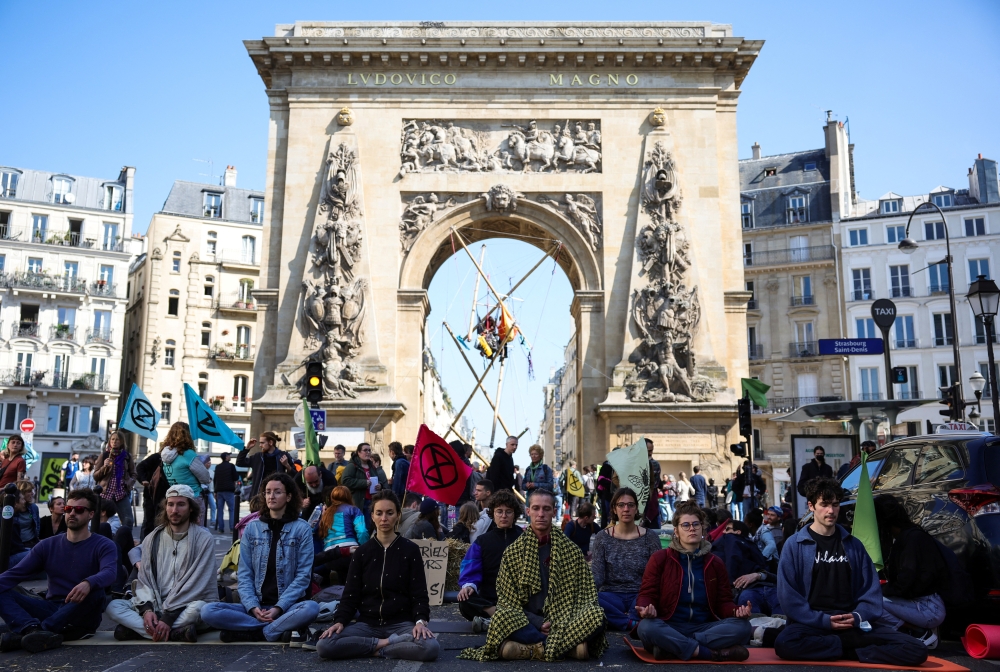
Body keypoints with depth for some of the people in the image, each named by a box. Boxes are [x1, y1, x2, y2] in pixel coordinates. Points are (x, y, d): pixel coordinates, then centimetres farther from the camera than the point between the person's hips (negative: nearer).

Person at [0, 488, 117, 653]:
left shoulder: (104, 546, -4)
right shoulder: (47, 545, 10)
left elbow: (109, 573, -24)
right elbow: (15, 574, 1)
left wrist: (88, 584, -46)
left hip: (82, 617, -4)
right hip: (51, 610, 4)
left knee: (94, 591, -35)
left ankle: (24, 634, -36)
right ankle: (34, 630, -41)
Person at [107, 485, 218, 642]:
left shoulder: (204, 539, -6)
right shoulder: (152, 539, 9)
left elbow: (196, 583, -13)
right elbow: (144, 580, 4)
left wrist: (168, 618, -21)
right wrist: (147, 609, -15)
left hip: (187, 608, -5)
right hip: (155, 605, 5)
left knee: (197, 608, -38)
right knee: (113, 606, -17)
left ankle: (136, 628, -23)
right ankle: (177, 633, -27)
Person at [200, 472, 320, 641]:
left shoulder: (302, 529, 1)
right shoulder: (252, 529, 9)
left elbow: (303, 575, -4)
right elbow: (244, 574, 5)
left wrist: (279, 607, -15)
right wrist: (253, 606, -11)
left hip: (289, 606, -3)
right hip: (255, 606, 3)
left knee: (311, 608, -35)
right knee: (208, 611, -22)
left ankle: (254, 631, -19)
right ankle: (281, 631, -20)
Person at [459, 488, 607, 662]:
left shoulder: (571, 550, 7)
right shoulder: (513, 551, 5)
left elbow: (585, 594, 6)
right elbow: (507, 599, 1)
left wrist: (559, 623, -11)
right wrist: (538, 623, -14)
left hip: (563, 621, 1)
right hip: (528, 623, 0)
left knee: (596, 615, -28)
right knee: (501, 618, -33)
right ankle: (570, 646, -27)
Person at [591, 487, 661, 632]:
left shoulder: (650, 538, 4)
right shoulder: (602, 538, 3)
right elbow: (598, 575, -5)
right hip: (612, 596, 0)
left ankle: (620, 619, -13)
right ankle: (634, 622, -22)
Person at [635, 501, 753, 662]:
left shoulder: (715, 563, 12)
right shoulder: (660, 558, 3)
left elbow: (723, 601, 11)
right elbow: (647, 594, 0)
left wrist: (736, 611, -13)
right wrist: (646, 609, -25)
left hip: (705, 627, 3)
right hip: (670, 627, -3)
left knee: (743, 626, -25)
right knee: (647, 627, -37)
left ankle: (672, 647, -29)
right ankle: (716, 653, -30)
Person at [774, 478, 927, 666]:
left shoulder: (853, 544, 13)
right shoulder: (794, 545, 2)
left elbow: (871, 588, 10)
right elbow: (788, 595, -4)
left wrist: (858, 616, -8)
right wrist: (823, 620, -14)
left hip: (853, 624, 3)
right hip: (813, 623, -2)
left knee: (916, 650, -17)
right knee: (784, 643, -37)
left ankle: (844, 651, -12)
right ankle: (851, 648, -16)